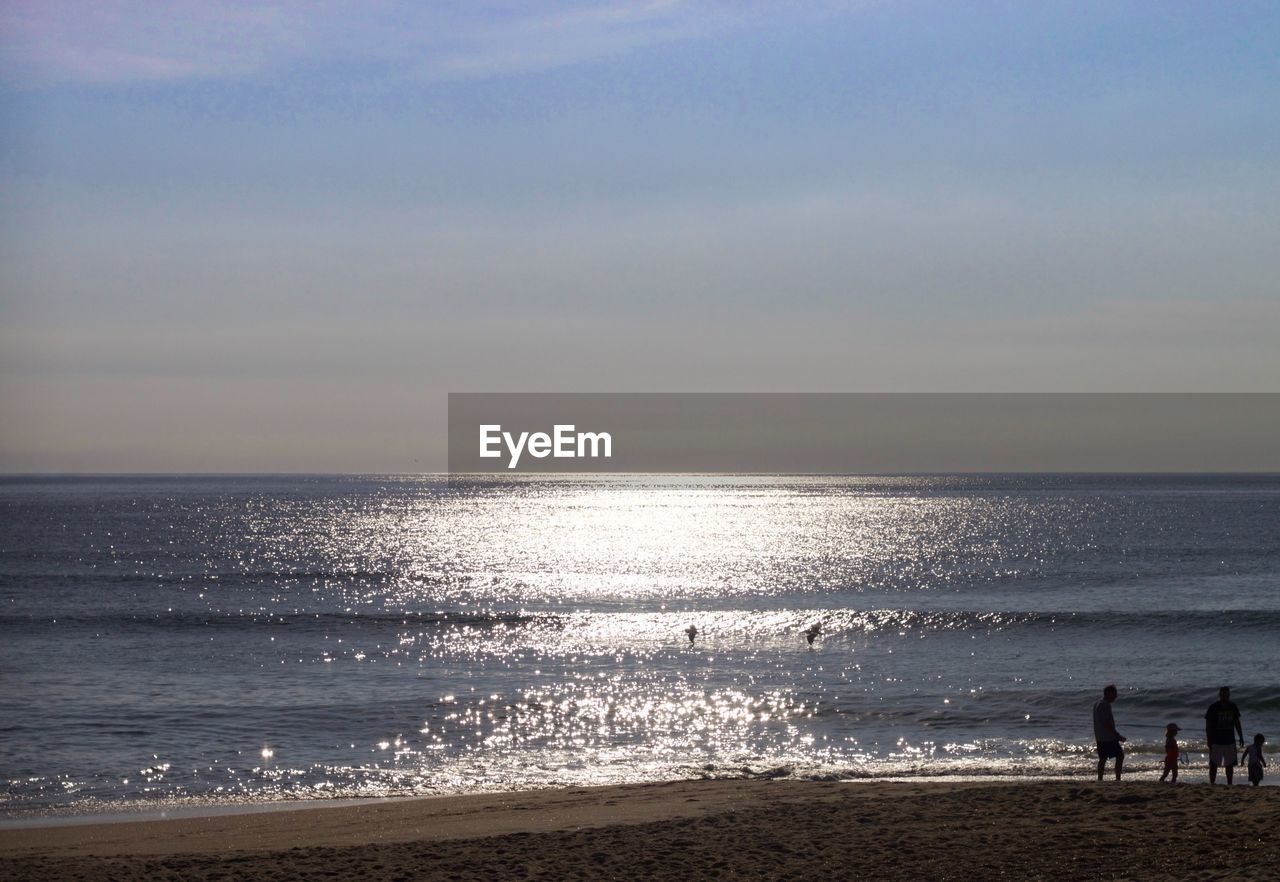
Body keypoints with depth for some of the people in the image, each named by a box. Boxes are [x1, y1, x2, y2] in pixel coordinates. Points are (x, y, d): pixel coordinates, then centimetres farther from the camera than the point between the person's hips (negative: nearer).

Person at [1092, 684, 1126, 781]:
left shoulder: (1097, 704, 15)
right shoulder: (1106, 705, -16)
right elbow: (1107, 724, -21)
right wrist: (1118, 736, -18)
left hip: (1100, 738, 9)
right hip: (1108, 737, -9)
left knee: (1103, 758, 11)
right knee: (1120, 756, -4)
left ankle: (1099, 779, 9)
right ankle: (1118, 778, -7)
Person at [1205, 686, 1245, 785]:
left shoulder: (1232, 706, 5)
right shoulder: (1213, 708, -7)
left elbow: (1237, 723, 15)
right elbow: (1208, 726, -5)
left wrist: (1241, 737, 12)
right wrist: (1209, 741, -11)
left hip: (1230, 740, 4)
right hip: (1216, 742, -4)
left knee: (1230, 764, 7)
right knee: (1214, 764, -2)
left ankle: (1229, 784, 14)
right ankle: (1212, 784, 2)